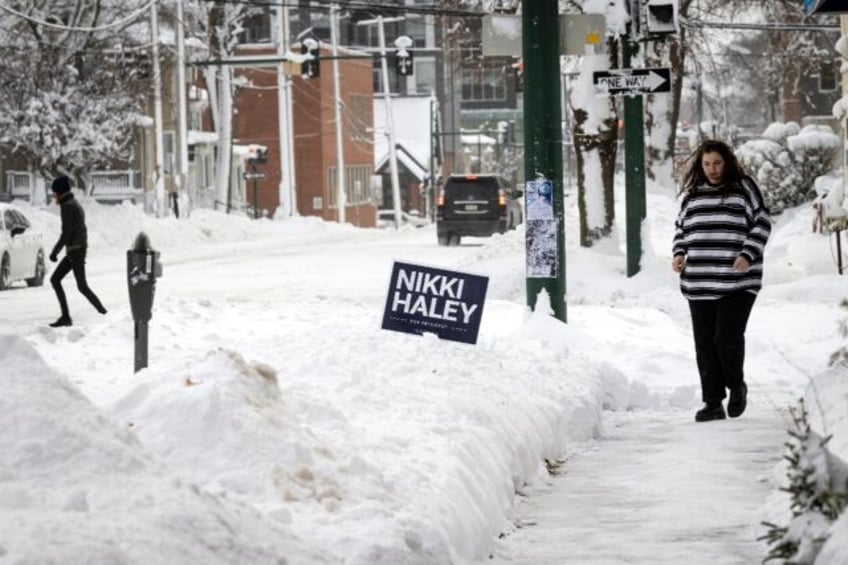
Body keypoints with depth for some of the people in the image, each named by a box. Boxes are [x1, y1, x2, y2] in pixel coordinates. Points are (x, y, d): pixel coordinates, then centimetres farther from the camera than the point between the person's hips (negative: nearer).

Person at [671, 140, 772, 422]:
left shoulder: (744, 188, 3)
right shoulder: (692, 194, 15)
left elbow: (762, 224, 1)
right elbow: (681, 228, 24)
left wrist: (748, 255, -12)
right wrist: (679, 254, 5)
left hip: (737, 281, -4)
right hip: (699, 283, 4)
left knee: (728, 338, -11)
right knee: (705, 343, 2)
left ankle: (737, 386, 17)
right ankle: (712, 403, 9)